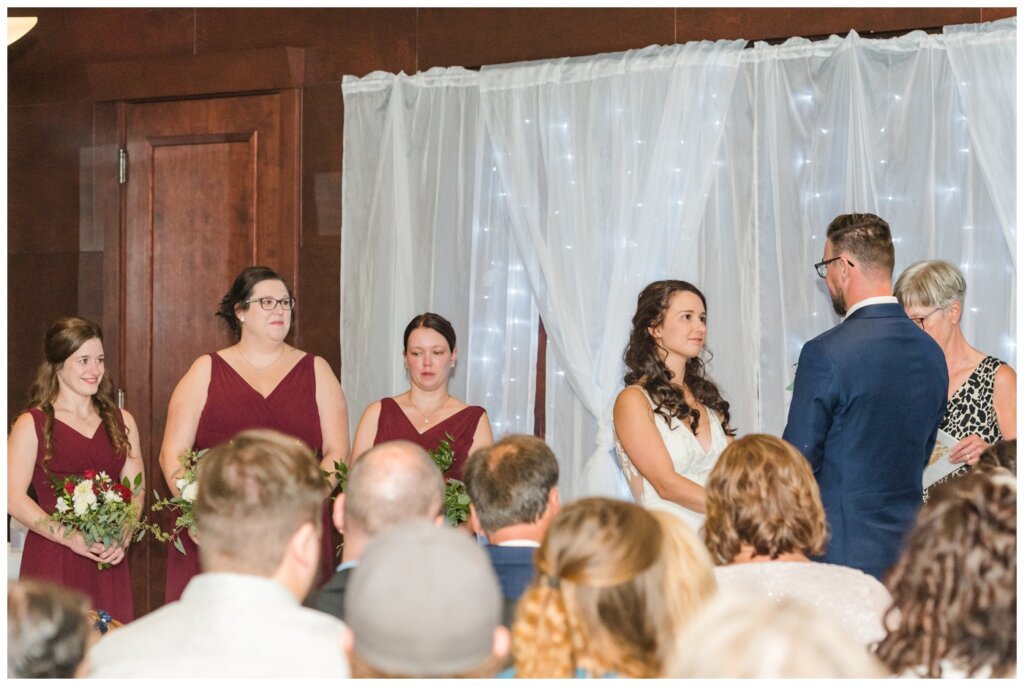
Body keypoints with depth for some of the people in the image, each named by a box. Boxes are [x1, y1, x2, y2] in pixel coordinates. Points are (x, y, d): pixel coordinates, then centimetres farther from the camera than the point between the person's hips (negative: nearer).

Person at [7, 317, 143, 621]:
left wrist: (122, 539, -9)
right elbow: (14, 497, -7)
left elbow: (136, 490, 9)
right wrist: (70, 538, -16)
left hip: (109, 561, 4)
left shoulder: (121, 422, 13)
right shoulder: (31, 424, 0)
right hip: (52, 559, -4)